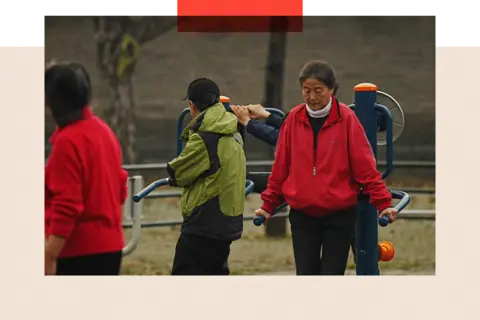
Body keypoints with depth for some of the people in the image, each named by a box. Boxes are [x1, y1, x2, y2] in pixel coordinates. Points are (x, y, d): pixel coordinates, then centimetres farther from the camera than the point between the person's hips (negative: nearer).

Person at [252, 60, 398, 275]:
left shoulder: (346, 119, -7)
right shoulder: (294, 120, 2)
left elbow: (365, 166, -6)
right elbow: (280, 168, 9)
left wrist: (382, 203, -10)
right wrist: (268, 205, 12)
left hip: (339, 216, -2)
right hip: (302, 216, 3)